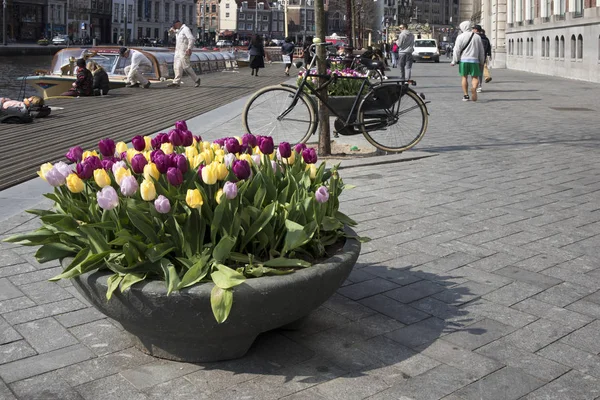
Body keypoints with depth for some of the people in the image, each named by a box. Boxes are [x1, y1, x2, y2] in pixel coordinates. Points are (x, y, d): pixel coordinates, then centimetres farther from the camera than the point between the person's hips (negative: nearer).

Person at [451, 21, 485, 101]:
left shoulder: (460, 37, -1)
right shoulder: (477, 37, 9)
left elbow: (457, 50, -5)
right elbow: (481, 50, 13)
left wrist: (454, 61, 1)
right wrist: (481, 61, 22)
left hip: (463, 60, -1)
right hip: (474, 60, 1)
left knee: (464, 77, 9)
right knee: (475, 77, 2)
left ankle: (466, 95, 7)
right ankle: (474, 88, -28)